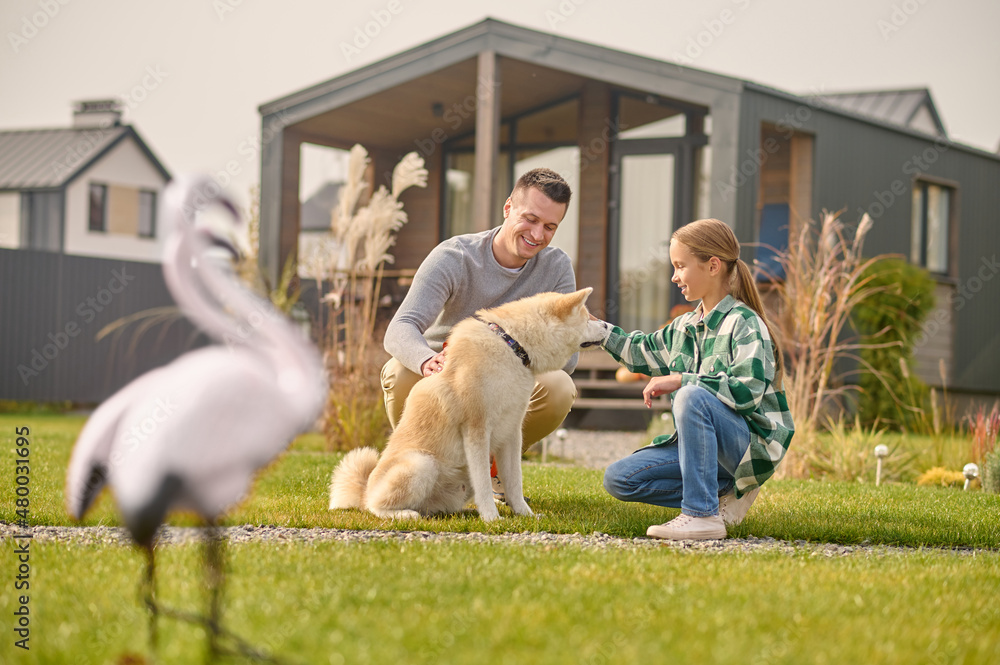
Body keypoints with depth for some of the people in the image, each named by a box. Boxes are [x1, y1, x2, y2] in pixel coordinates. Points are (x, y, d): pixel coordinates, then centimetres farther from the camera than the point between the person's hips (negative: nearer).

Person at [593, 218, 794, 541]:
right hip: (704, 441, 8)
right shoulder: (684, 327, 11)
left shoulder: (744, 324, -13)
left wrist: (680, 380, -24)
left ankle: (703, 515, -34)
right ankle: (724, 493, -1)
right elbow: (641, 351, 29)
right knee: (618, 479, -4)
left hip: (753, 445, -8)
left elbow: (748, 390, -27)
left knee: (693, 397, -36)